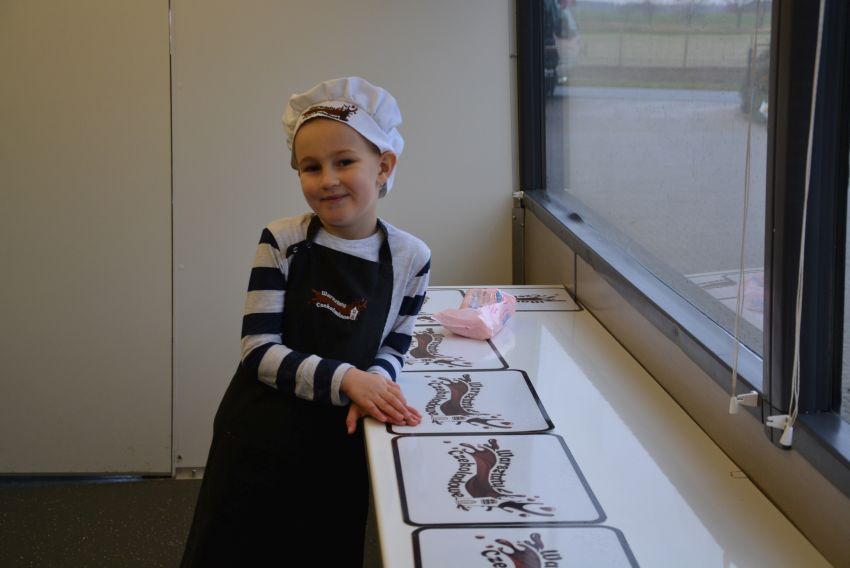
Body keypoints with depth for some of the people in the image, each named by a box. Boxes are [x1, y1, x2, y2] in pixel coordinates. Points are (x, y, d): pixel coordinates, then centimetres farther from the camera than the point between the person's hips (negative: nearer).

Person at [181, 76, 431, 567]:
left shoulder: (411, 259, -6)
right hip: (261, 436, -1)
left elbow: (392, 350, 5)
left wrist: (375, 381, -18)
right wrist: (347, 380, -25)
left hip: (338, 442, 1)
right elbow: (259, 351, -13)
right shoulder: (281, 243, -10)